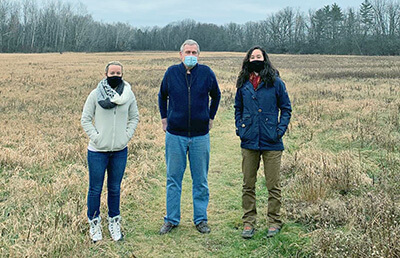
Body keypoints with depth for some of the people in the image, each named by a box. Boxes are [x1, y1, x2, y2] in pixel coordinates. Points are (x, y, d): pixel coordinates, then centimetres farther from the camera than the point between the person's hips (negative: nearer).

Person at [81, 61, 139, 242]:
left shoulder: (128, 95, 3)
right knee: (95, 189, 6)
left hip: (120, 151, 2)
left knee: (115, 189, 13)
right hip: (97, 151, -2)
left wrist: (127, 136, 1)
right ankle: (94, 223, 23)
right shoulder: (96, 94, -4)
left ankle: (114, 222, 28)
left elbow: (134, 117, 14)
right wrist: (95, 137, -9)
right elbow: (85, 119, 0)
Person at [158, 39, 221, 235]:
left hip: (200, 135, 0)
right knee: (173, 179, 7)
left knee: (201, 180, 9)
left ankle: (200, 219, 22)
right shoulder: (171, 72, -1)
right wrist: (164, 118, 13)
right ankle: (171, 219, 20)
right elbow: (162, 96, 17)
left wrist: (210, 117, 13)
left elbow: (216, 96, 16)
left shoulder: (206, 73, -2)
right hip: (175, 134, 0)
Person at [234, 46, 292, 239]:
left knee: (273, 185, 4)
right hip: (249, 142, 3)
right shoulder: (243, 84, 9)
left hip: (271, 143, -3)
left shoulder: (275, 82, -1)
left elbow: (286, 108, 5)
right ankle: (248, 222, 19)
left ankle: (274, 222, 19)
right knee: (248, 185, 8)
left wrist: (280, 130, -6)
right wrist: (240, 129, 7)